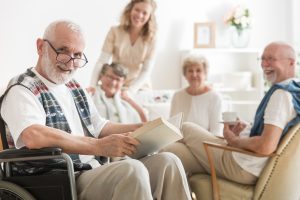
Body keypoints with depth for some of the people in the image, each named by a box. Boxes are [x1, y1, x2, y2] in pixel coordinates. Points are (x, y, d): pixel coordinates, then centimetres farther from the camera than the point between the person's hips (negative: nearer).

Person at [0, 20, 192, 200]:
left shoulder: (74, 87, 20)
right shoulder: (21, 91, -7)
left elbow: (100, 127, 29)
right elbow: (34, 137, -27)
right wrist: (100, 146, -29)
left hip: (97, 173, 8)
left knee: (166, 161, -10)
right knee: (132, 169, -32)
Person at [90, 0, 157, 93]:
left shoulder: (151, 39, -5)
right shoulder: (115, 31, -7)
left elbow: (147, 71, -9)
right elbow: (102, 62, -12)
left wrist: (131, 89, -25)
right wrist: (92, 85, -25)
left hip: (139, 87, 1)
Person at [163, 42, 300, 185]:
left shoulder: (281, 93, -20)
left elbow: (266, 147, -30)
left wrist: (234, 140, -12)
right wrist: (246, 130, 9)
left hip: (243, 168, -9)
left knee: (186, 129, 5)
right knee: (173, 150, 7)